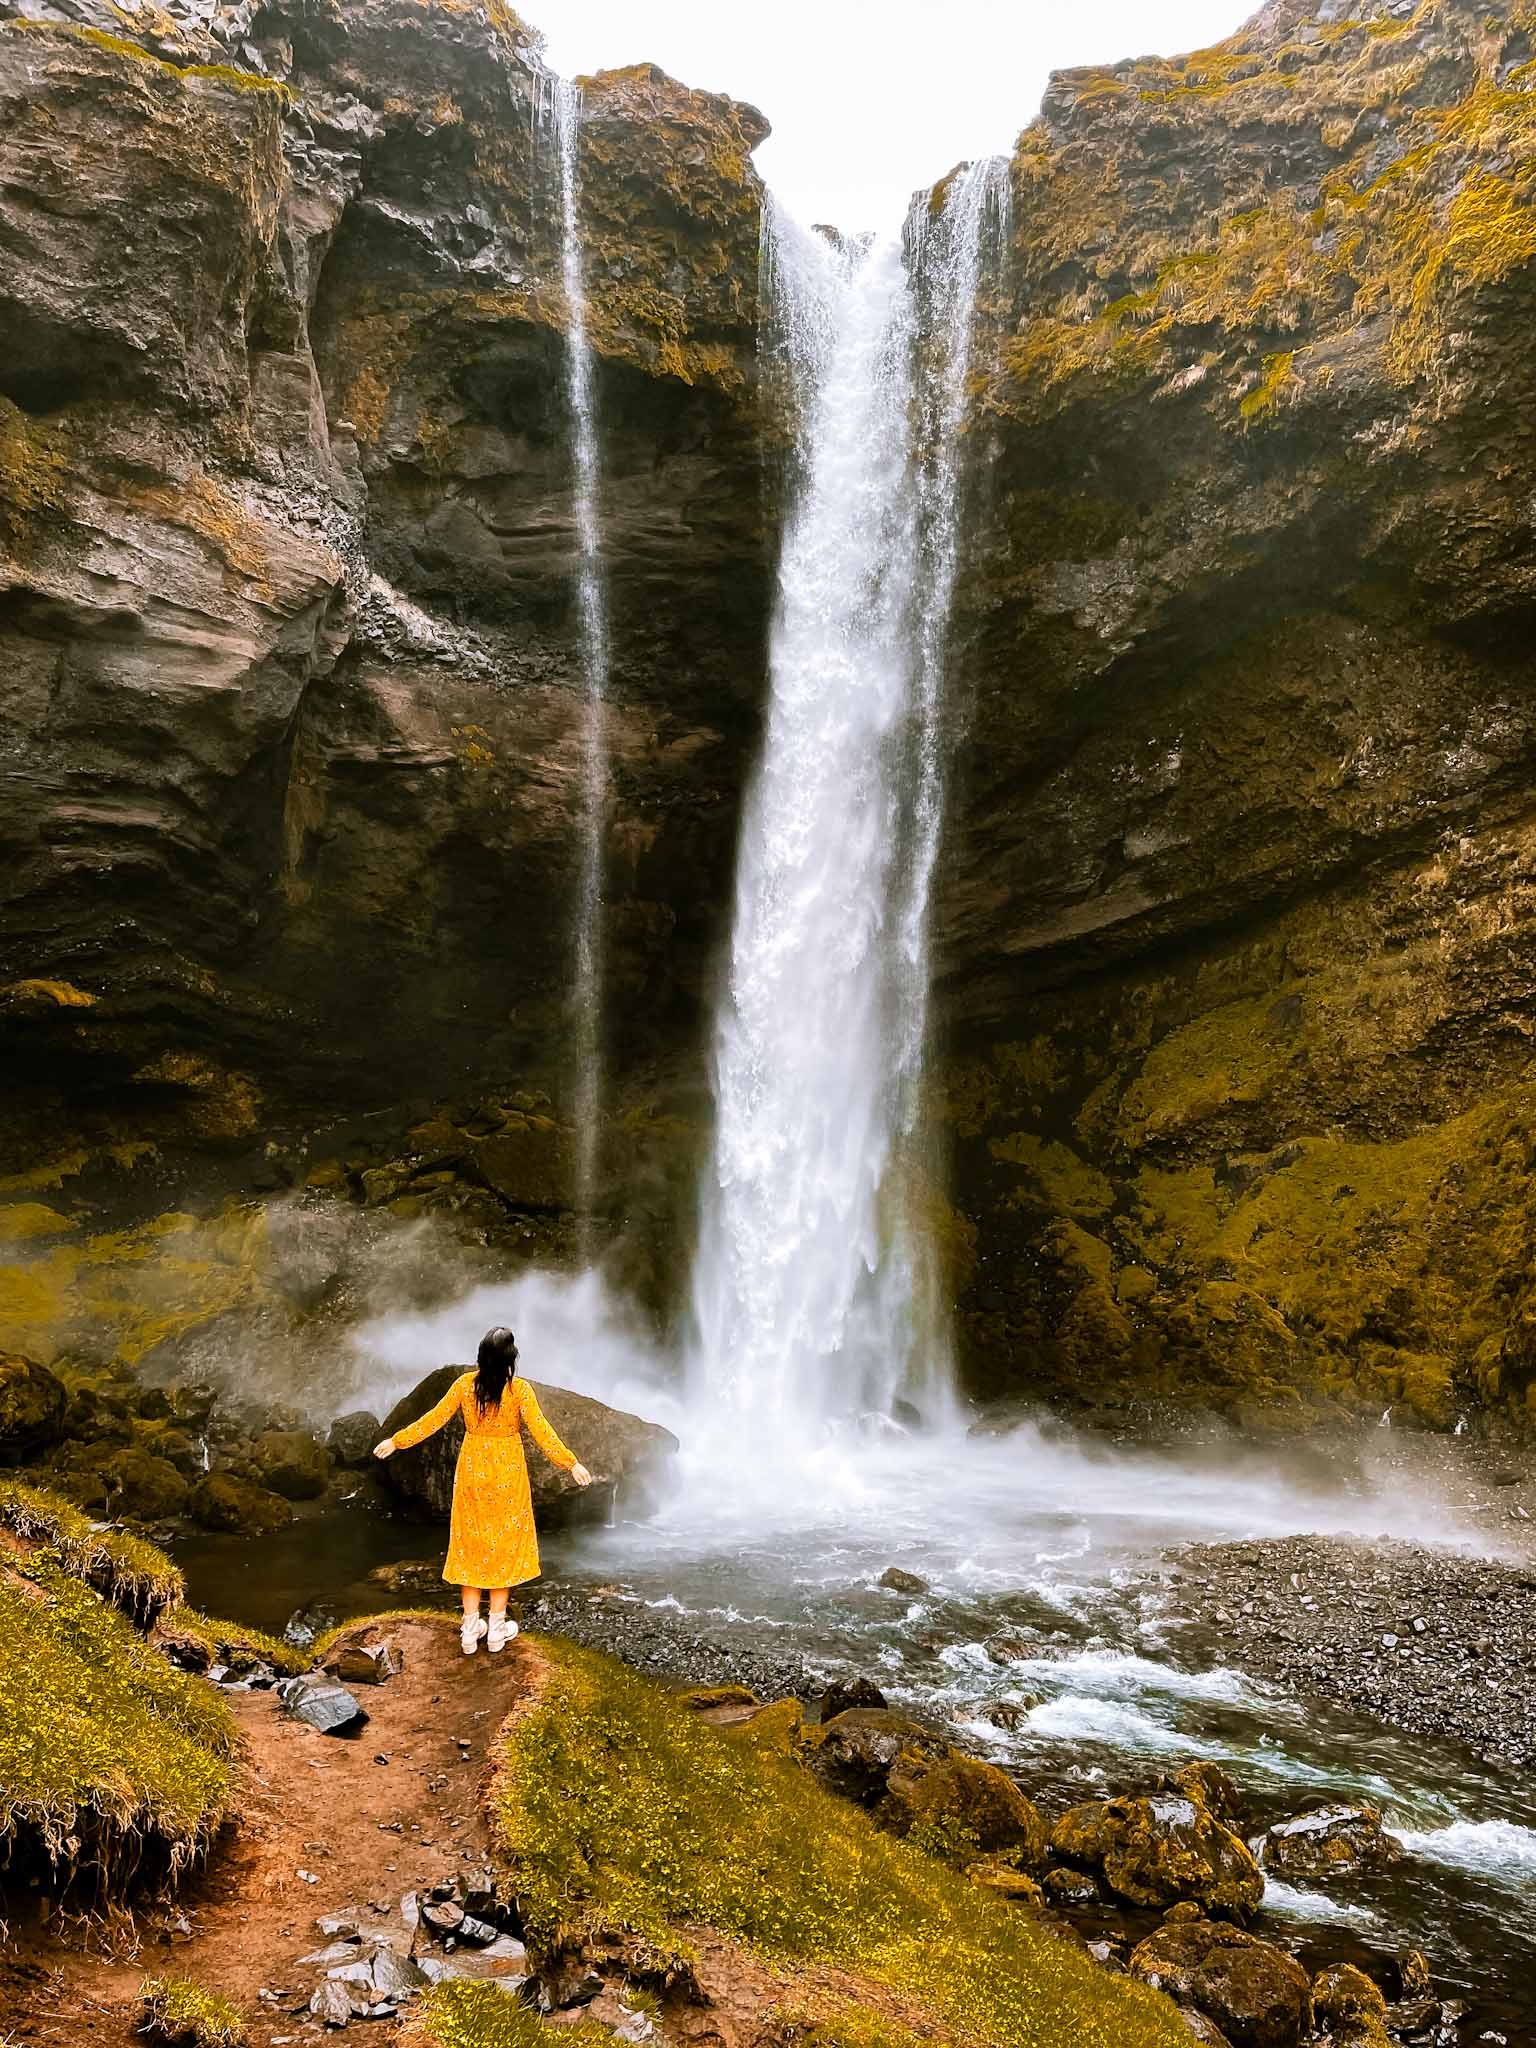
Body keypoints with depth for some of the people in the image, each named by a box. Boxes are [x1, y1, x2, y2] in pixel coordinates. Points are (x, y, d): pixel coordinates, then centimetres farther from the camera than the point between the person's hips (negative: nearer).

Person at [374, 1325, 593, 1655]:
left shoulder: (465, 1384, -10)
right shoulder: (519, 1389, -18)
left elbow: (434, 1419, -4)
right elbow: (541, 1432, -20)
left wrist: (396, 1441, 8)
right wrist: (571, 1463, -14)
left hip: (472, 1472, 3)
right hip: (507, 1474, -2)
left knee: (471, 1544, 14)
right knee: (504, 1544, 11)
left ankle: (470, 1628, 20)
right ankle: (497, 1627, 19)